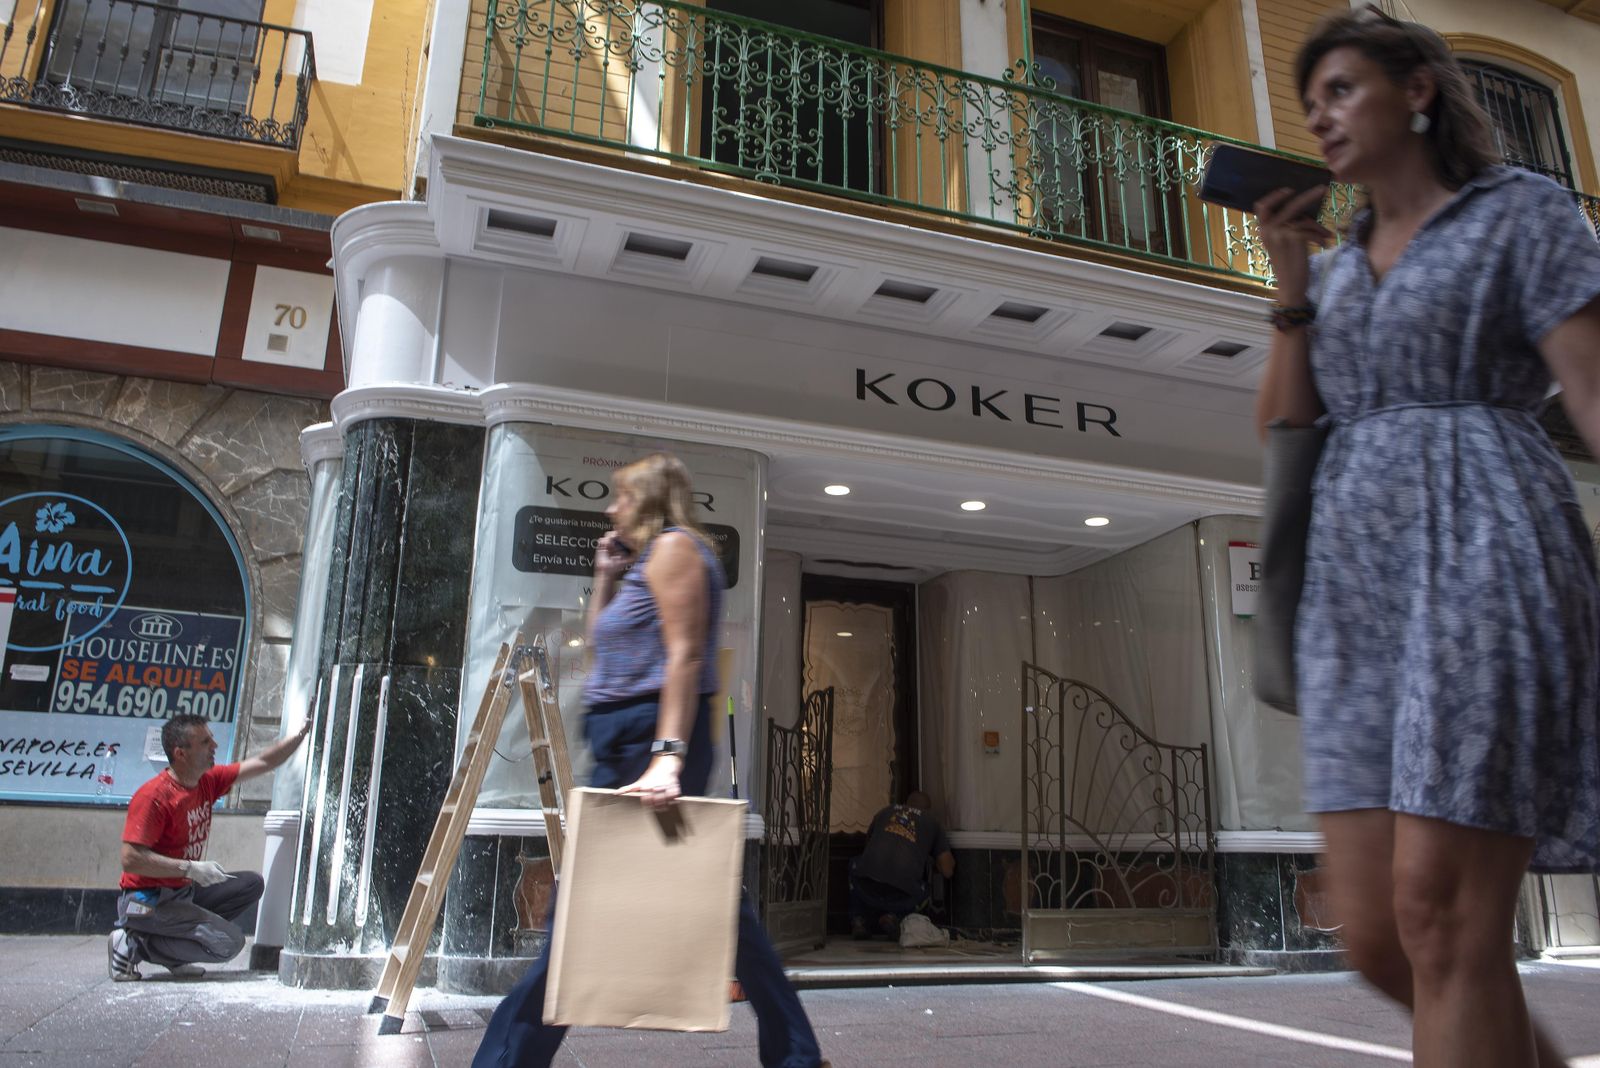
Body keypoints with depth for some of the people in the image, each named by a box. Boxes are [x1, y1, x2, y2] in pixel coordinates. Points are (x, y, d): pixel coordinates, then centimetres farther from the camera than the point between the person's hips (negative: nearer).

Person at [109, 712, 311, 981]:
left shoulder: (208, 781, 4)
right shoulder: (154, 795, -20)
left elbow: (262, 763, 10)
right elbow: (130, 859, -24)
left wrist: (304, 731, 4)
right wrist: (191, 868, -26)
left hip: (185, 892, 9)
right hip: (148, 901, -9)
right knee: (230, 943, -17)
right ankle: (135, 944, -4)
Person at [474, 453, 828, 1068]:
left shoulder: (673, 545, -6)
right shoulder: (645, 561, 23)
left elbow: (685, 656, -18)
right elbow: (604, 653, 26)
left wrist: (667, 757, -27)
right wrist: (605, 577, 19)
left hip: (652, 738, -9)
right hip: (624, 745, 9)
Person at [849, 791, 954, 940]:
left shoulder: (885, 811, 27)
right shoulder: (932, 822, 21)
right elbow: (947, 871, 17)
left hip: (865, 888, 1)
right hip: (901, 895, -1)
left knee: (855, 865, 37)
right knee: (922, 892, 35)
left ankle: (858, 920, 18)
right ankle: (894, 916, 6)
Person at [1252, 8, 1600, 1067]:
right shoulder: (1335, 270, 23)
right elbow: (1284, 434, 13)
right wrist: (1292, 279, 8)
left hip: (1480, 551, -5)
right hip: (1354, 581, 6)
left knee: (1439, 915, -13)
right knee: (1374, 930, 2)